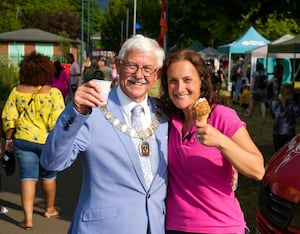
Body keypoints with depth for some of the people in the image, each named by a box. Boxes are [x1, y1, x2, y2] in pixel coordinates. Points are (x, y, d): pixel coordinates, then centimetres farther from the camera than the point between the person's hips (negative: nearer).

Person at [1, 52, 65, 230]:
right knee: (48, 175, 17)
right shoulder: (53, 93, -12)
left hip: (23, 140, 1)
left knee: (28, 177, 7)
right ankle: (50, 209, 35)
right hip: (47, 142, -1)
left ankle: (28, 218, 4)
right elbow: (58, 122, -15)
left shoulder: (17, 92, -4)